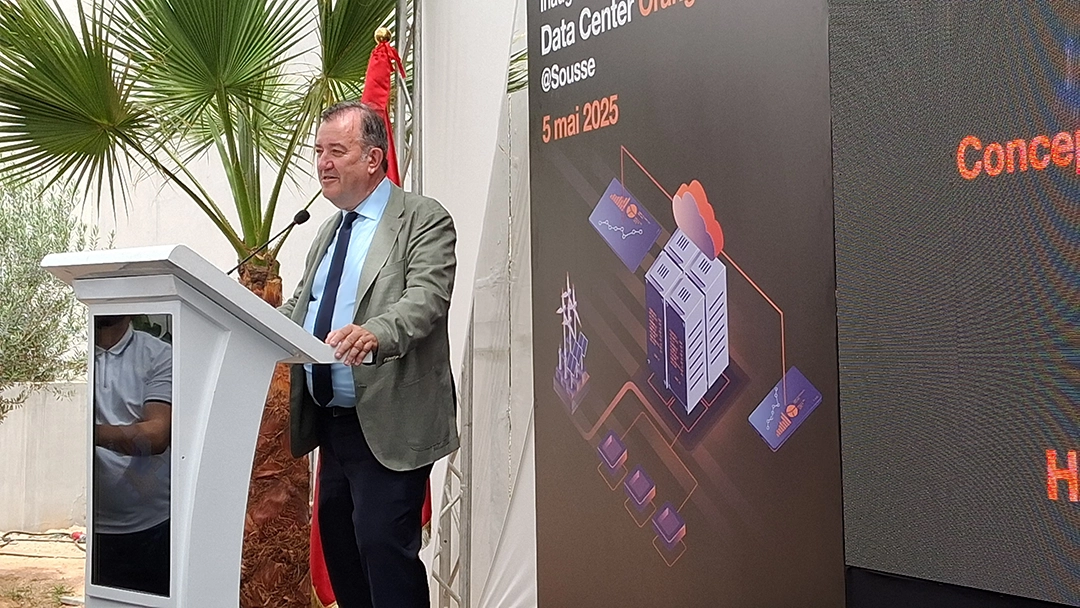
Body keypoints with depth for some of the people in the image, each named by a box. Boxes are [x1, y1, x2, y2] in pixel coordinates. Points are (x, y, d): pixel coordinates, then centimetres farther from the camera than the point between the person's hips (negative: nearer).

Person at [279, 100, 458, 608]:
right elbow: (296, 309, 17)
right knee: (337, 545, 15)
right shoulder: (328, 232, 19)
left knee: (384, 546, -11)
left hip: (387, 427, -8)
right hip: (332, 422, 9)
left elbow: (425, 297, -23)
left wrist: (375, 333, -42)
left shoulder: (423, 220, -7)